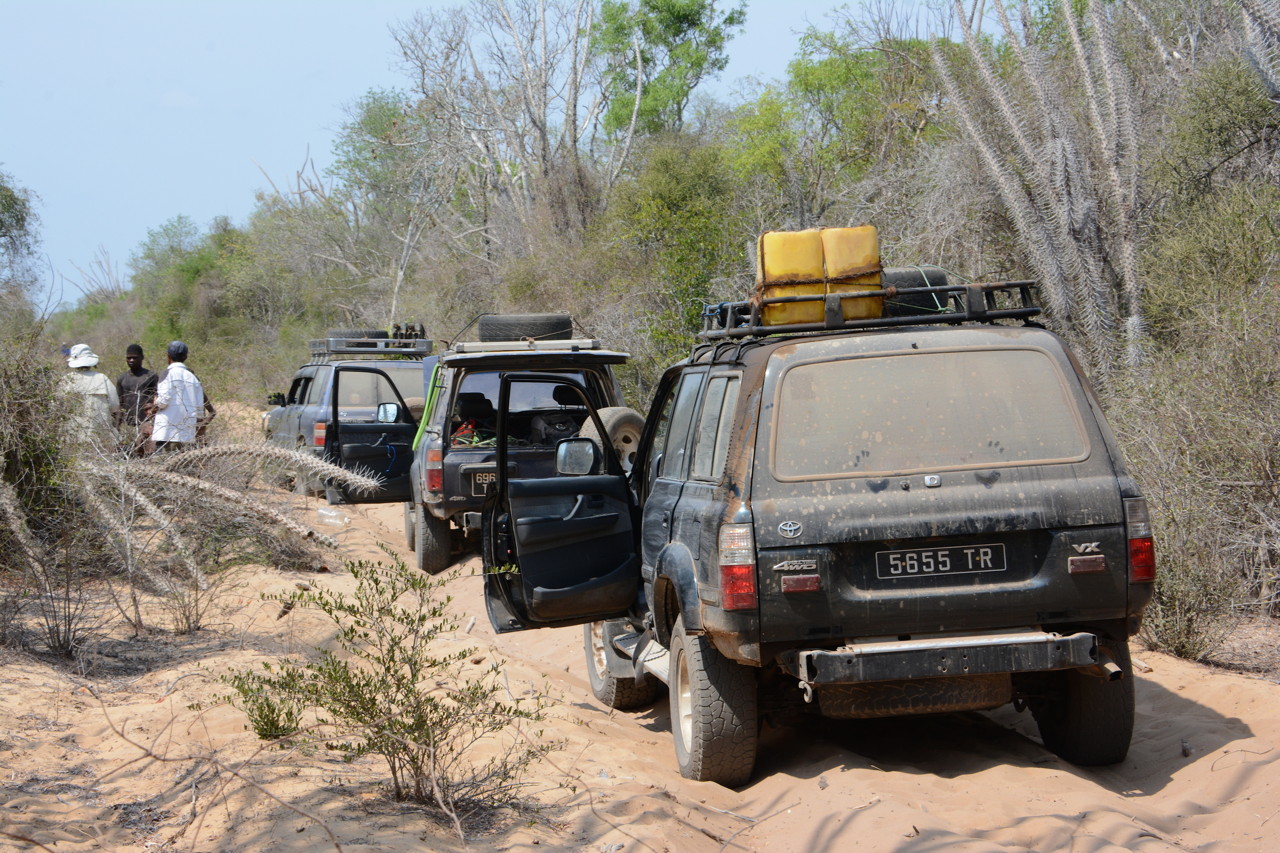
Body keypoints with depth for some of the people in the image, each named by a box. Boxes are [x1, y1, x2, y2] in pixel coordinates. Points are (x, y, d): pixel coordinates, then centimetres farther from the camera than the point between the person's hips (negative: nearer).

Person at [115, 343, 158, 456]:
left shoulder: (151, 376, 5)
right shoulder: (122, 379, 16)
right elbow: (118, 406, 17)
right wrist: (116, 428, 9)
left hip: (146, 423, -4)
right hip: (127, 425, 4)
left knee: (150, 454, -17)